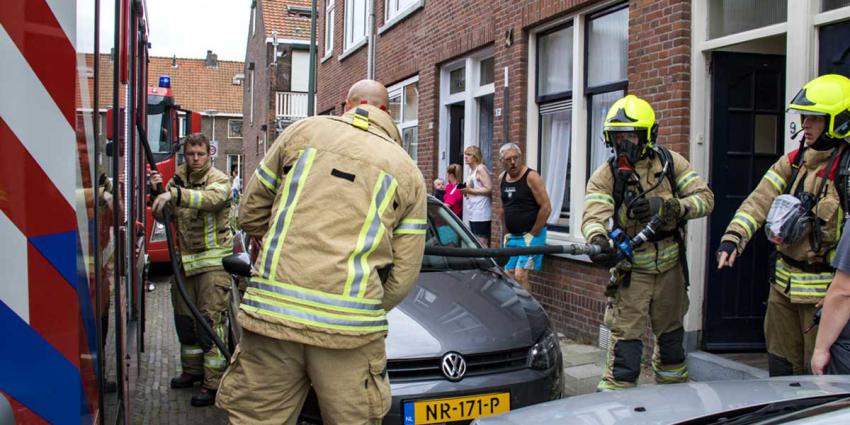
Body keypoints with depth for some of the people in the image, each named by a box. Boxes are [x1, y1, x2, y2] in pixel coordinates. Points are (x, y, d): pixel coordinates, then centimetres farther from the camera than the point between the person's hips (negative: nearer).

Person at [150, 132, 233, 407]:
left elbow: (211, 198, -29)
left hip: (213, 261, -6)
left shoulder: (219, 180, -6)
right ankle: (192, 371, 32)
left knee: (210, 321, -9)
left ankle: (213, 384, -4)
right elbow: (164, 217, 9)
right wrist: (157, 191, -8)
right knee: (184, 319, 15)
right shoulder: (178, 180, 12)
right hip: (185, 260, 7)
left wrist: (174, 194, -42)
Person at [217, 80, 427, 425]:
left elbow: (251, 212, 16)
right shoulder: (410, 175, 11)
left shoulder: (304, 130, 11)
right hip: (349, 327, -1)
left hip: (271, 310, 1)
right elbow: (403, 275, 5)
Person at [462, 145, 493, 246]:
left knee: (482, 244, -11)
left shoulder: (481, 169, -9)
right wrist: (466, 191, 10)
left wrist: (471, 190, -18)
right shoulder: (471, 170, 19)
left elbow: (489, 189, -17)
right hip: (472, 213, 10)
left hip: (481, 213, -10)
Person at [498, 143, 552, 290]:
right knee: (508, 274, 6)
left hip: (531, 235, -7)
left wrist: (532, 234, -13)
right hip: (512, 236, 7)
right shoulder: (502, 178, 7)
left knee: (520, 275, -17)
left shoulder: (531, 177, -13)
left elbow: (546, 208, -16)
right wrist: (507, 233, 12)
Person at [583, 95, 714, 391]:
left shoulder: (670, 163, -3)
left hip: (670, 267, 3)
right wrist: (598, 241, -48)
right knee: (626, 336, -9)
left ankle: (675, 390, 41)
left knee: (671, 333, 20)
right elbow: (593, 215, -25)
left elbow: (705, 198, -8)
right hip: (630, 270, -3)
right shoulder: (605, 176, -9)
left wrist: (668, 206, -25)